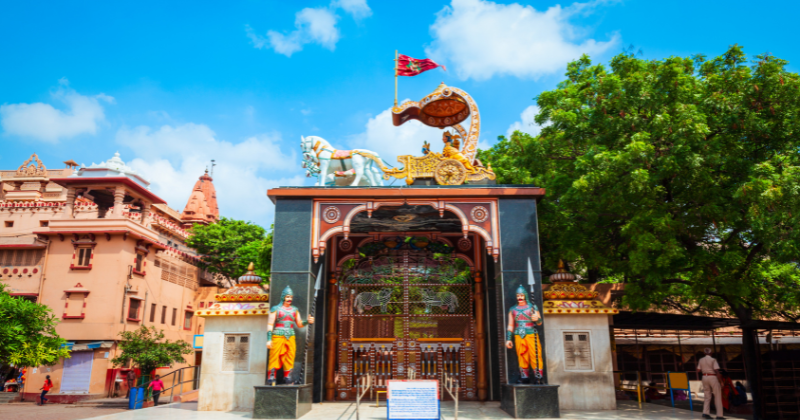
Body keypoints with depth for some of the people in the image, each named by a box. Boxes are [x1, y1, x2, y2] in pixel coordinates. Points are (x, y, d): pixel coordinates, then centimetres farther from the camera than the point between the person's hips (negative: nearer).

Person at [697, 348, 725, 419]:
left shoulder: (701, 360, 6)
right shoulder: (713, 360, -10)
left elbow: (698, 371, 6)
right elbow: (716, 371, -16)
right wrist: (720, 381, -12)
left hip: (705, 377, 5)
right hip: (713, 377, -5)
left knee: (707, 396, 11)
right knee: (718, 396, 3)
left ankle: (705, 412, 1)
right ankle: (719, 415, 1)